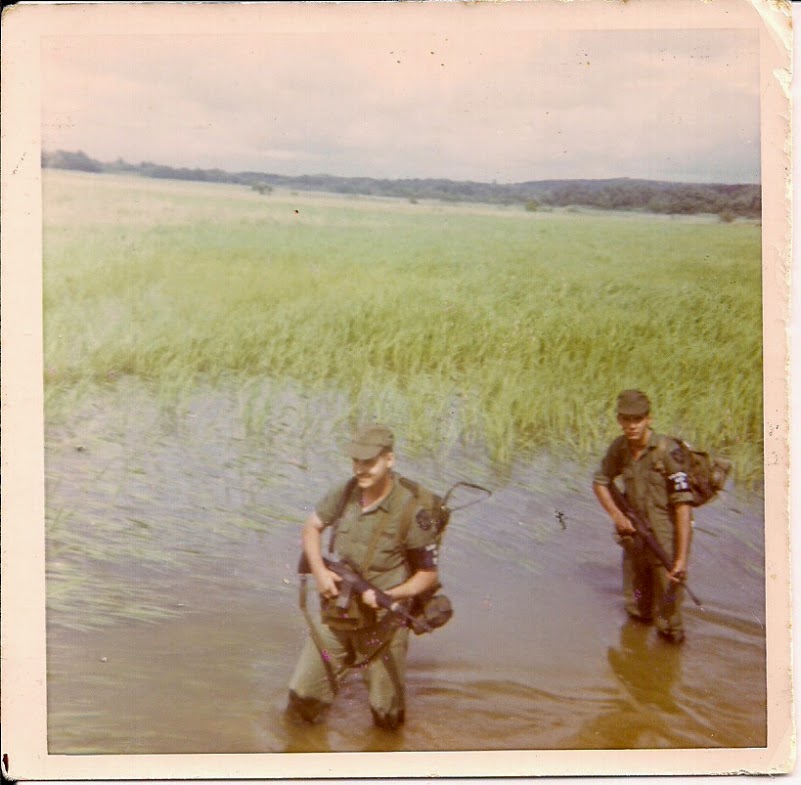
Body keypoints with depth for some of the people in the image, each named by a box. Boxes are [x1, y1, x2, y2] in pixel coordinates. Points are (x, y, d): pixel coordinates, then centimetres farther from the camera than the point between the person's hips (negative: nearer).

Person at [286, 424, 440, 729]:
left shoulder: (409, 512, -18)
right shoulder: (346, 493, -5)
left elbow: (429, 575, -9)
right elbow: (312, 526, 11)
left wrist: (388, 595, -24)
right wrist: (319, 571, -5)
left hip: (382, 622, -3)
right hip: (335, 614, 4)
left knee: (387, 718, 10)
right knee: (302, 699, 5)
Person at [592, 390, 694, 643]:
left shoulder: (668, 451, -20)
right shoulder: (619, 448, -2)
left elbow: (683, 506, -22)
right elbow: (600, 482, 16)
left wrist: (682, 559, -26)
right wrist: (617, 516, 0)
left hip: (667, 541, -5)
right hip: (635, 537, 5)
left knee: (667, 617, -1)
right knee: (637, 612, 17)